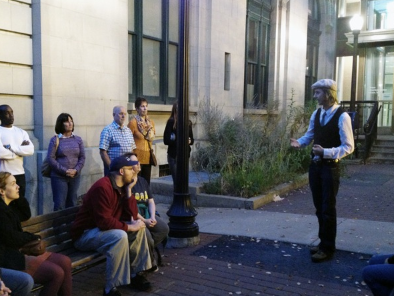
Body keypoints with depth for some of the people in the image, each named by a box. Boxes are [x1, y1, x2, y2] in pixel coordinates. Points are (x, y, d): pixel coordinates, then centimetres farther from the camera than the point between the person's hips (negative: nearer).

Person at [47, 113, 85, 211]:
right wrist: (65, 171, -14)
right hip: (59, 176, -3)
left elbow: (82, 157, 6)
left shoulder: (78, 139, 9)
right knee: (59, 204, -4)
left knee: (72, 203, 10)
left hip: (75, 176, 4)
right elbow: (51, 159, -7)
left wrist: (76, 170, -10)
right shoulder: (55, 140, -2)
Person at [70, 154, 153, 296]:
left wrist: (128, 190, -9)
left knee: (139, 227, -2)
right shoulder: (102, 187, -25)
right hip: (85, 234, -9)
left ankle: (135, 274, 4)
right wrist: (129, 227, -21)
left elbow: (133, 217, -1)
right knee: (119, 236, -33)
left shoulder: (122, 187, 3)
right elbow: (104, 222, -31)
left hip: (105, 229, 9)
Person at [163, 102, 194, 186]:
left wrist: (190, 141, -6)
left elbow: (192, 139, 16)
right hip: (174, 155, -5)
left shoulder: (188, 122, 10)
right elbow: (166, 140, -10)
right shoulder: (171, 122, -5)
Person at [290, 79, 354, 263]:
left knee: (328, 208, 1)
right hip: (315, 164, 7)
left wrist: (326, 152, -28)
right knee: (319, 207, 16)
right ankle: (323, 242, 31)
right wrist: (298, 142, -5)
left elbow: (348, 147, -16)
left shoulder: (342, 116, -15)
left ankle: (328, 248, 14)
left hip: (330, 167, -7)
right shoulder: (316, 114, 7)